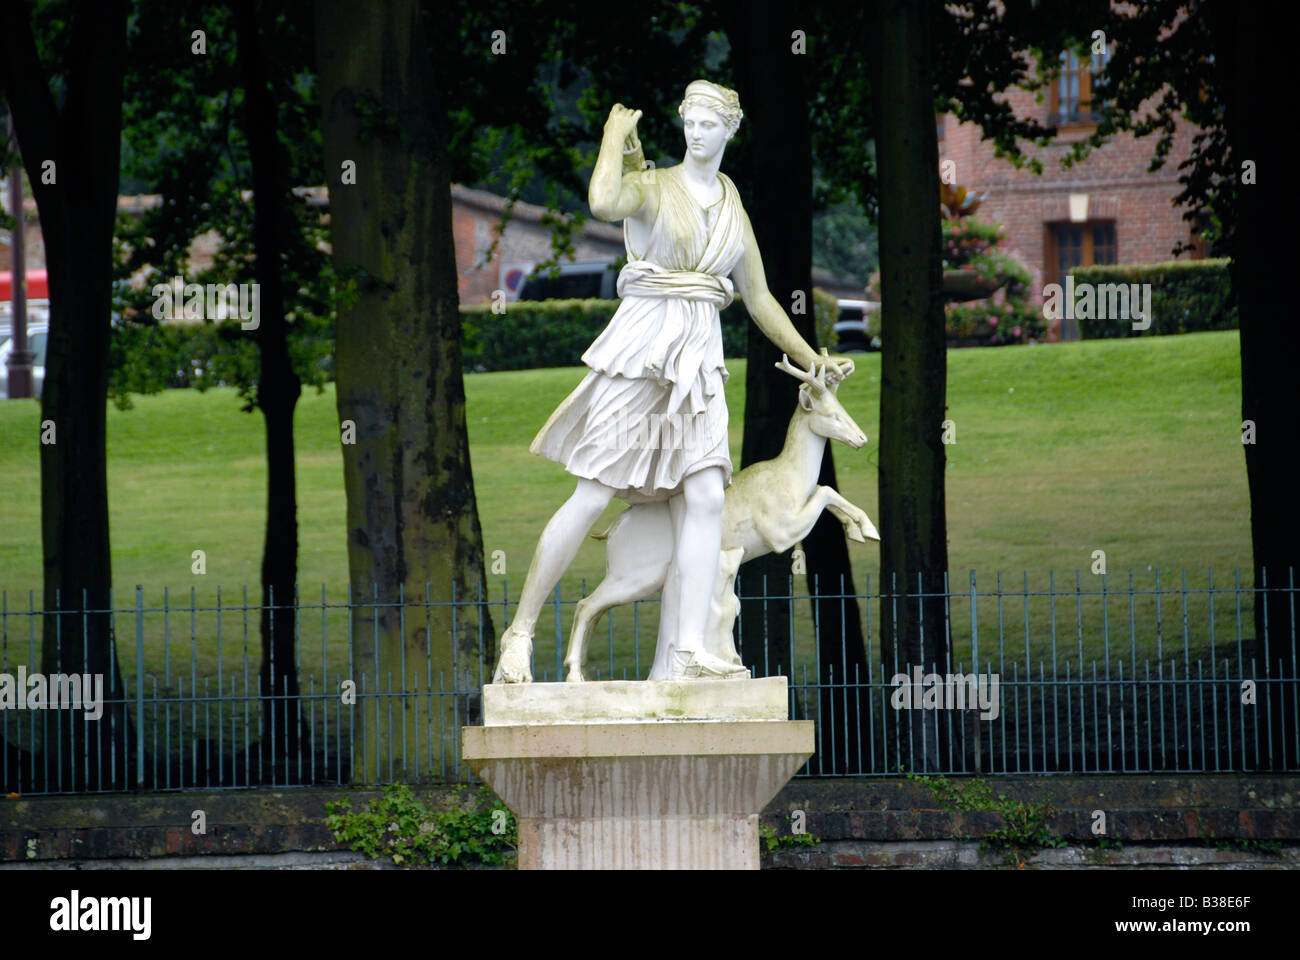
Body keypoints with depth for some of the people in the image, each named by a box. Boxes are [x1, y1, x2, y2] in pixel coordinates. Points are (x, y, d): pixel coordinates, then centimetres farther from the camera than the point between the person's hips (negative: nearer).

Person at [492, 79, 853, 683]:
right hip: (640, 347, -5)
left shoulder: (734, 212, 16)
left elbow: (759, 300, 24)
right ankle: (521, 629, 3)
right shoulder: (653, 187, -2)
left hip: (698, 361, 5)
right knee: (592, 496, -6)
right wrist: (615, 135, -12)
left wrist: (812, 360, 25)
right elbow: (603, 202, -27)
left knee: (705, 497, -11)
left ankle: (689, 652, -15)